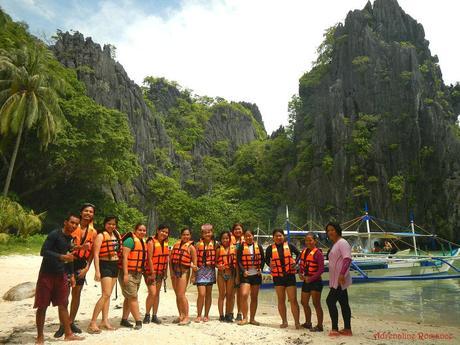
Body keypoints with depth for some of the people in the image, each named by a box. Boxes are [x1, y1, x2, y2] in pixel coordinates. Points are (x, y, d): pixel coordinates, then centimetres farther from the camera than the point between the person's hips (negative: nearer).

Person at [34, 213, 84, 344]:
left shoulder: (71, 238, 8)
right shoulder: (54, 234, -14)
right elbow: (43, 252, -21)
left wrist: (71, 275, 15)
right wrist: (61, 256, -30)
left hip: (61, 275, 6)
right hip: (47, 274, -6)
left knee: (63, 305, 9)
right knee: (42, 306, 2)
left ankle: (68, 334, 15)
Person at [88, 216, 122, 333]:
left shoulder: (116, 235, 12)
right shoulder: (100, 236, -9)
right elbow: (96, 254, -14)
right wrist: (97, 271, -19)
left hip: (115, 266, 7)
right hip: (105, 266, -7)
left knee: (108, 295, 11)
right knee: (106, 294, -13)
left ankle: (105, 321, 17)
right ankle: (92, 323, -6)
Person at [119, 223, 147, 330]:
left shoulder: (142, 242, 13)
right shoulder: (130, 240, -13)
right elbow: (125, 257, -18)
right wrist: (125, 274, -23)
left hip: (138, 274, 9)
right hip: (128, 273, -9)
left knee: (129, 297, 14)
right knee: (133, 297, -7)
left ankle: (124, 319, 23)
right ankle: (138, 321, -3)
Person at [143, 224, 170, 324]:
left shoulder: (165, 243, 8)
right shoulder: (151, 242, -11)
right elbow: (149, 258, -16)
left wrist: (165, 272, 9)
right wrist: (152, 273, -17)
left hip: (160, 272, 7)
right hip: (151, 272, -7)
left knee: (157, 294, 10)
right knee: (152, 293, -13)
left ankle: (154, 316, 19)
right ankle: (147, 315, 4)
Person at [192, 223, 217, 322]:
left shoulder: (214, 244, 3)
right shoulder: (198, 245, -2)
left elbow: (217, 259, 7)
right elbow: (195, 260, -1)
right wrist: (193, 275, -3)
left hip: (211, 271, 2)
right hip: (200, 270, -2)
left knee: (208, 294, 9)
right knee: (201, 294, -8)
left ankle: (206, 315, 22)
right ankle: (199, 315, 7)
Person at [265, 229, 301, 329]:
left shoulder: (289, 246, -2)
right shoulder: (270, 248, -1)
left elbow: (298, 253, 12)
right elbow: (266, 259, 11)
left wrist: (295, 262, -3)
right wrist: (270, 264, -10)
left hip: (290, 275, -1)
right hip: (278, 276, 1)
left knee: (293, 300, -2)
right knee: (281, 300, 10)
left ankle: (297, 322, 6)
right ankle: (284, 321, 22)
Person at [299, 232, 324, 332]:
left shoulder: (318, 253, -16)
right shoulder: (304, 251, 6)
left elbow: (321, 269, -18)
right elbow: (301, 264, 15)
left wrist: (311, 278, -18)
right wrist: (300, 273, -2)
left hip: (315, 281, -8)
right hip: (306, 281, 8)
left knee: (316, 304, 0)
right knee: (304, 302, 17)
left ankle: (319, 326, 14)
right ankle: (308, 323, 35)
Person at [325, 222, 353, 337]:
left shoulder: (342, 242, -13)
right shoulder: (335, 244, 16)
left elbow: (347, 259, -25)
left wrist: (342, 274, -33)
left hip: (340, 279, -10)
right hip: (336, 280, 10)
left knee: (330, 300, -10)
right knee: (344, 303, 11)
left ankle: (335, 329, -3)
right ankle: (347, 329, 18)